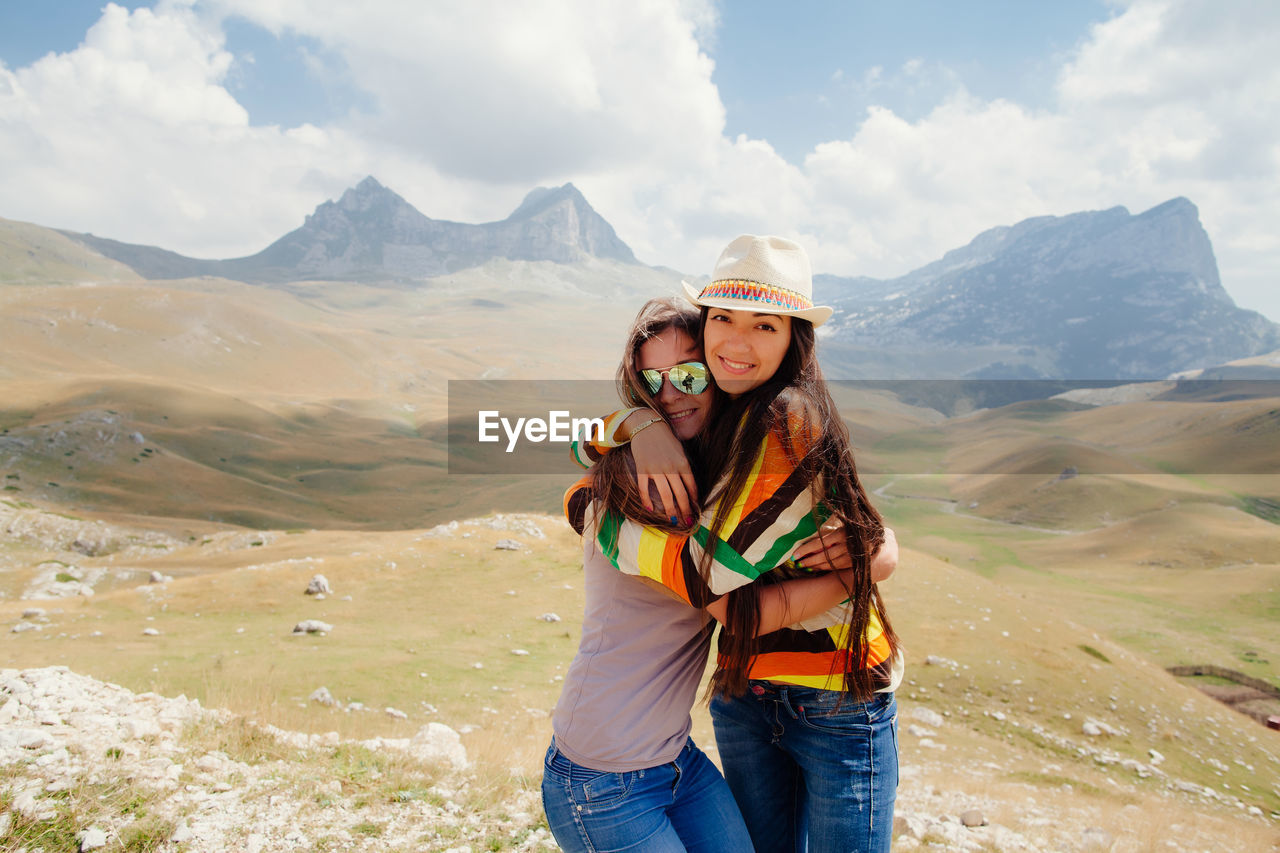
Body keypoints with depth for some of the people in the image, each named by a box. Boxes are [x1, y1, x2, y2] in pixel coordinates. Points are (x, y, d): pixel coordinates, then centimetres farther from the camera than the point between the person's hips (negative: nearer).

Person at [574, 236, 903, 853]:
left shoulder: (792, 419, -21)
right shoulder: (711, 417, 2)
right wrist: (642, 426, -16)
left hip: (839, 702, -6)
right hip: (743, 694, 7)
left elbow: (705, 574, -23)